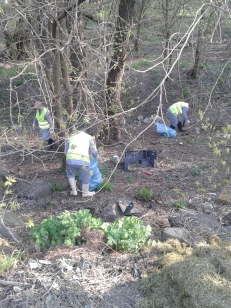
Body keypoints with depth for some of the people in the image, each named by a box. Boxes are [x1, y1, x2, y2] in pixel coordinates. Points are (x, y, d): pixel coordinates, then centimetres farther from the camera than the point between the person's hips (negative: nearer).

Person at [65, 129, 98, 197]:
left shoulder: (70, 138, 28)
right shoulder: (88, 137, 22)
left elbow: (66, 151, 21)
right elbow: (94, 152, 18)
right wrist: (95, 156, 40)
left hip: (70, 159, 3)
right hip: (83, 161, -2)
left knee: (70, 174, 32)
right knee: (85, 178, 22)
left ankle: (74, 191, 36)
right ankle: (85, 192, 39)